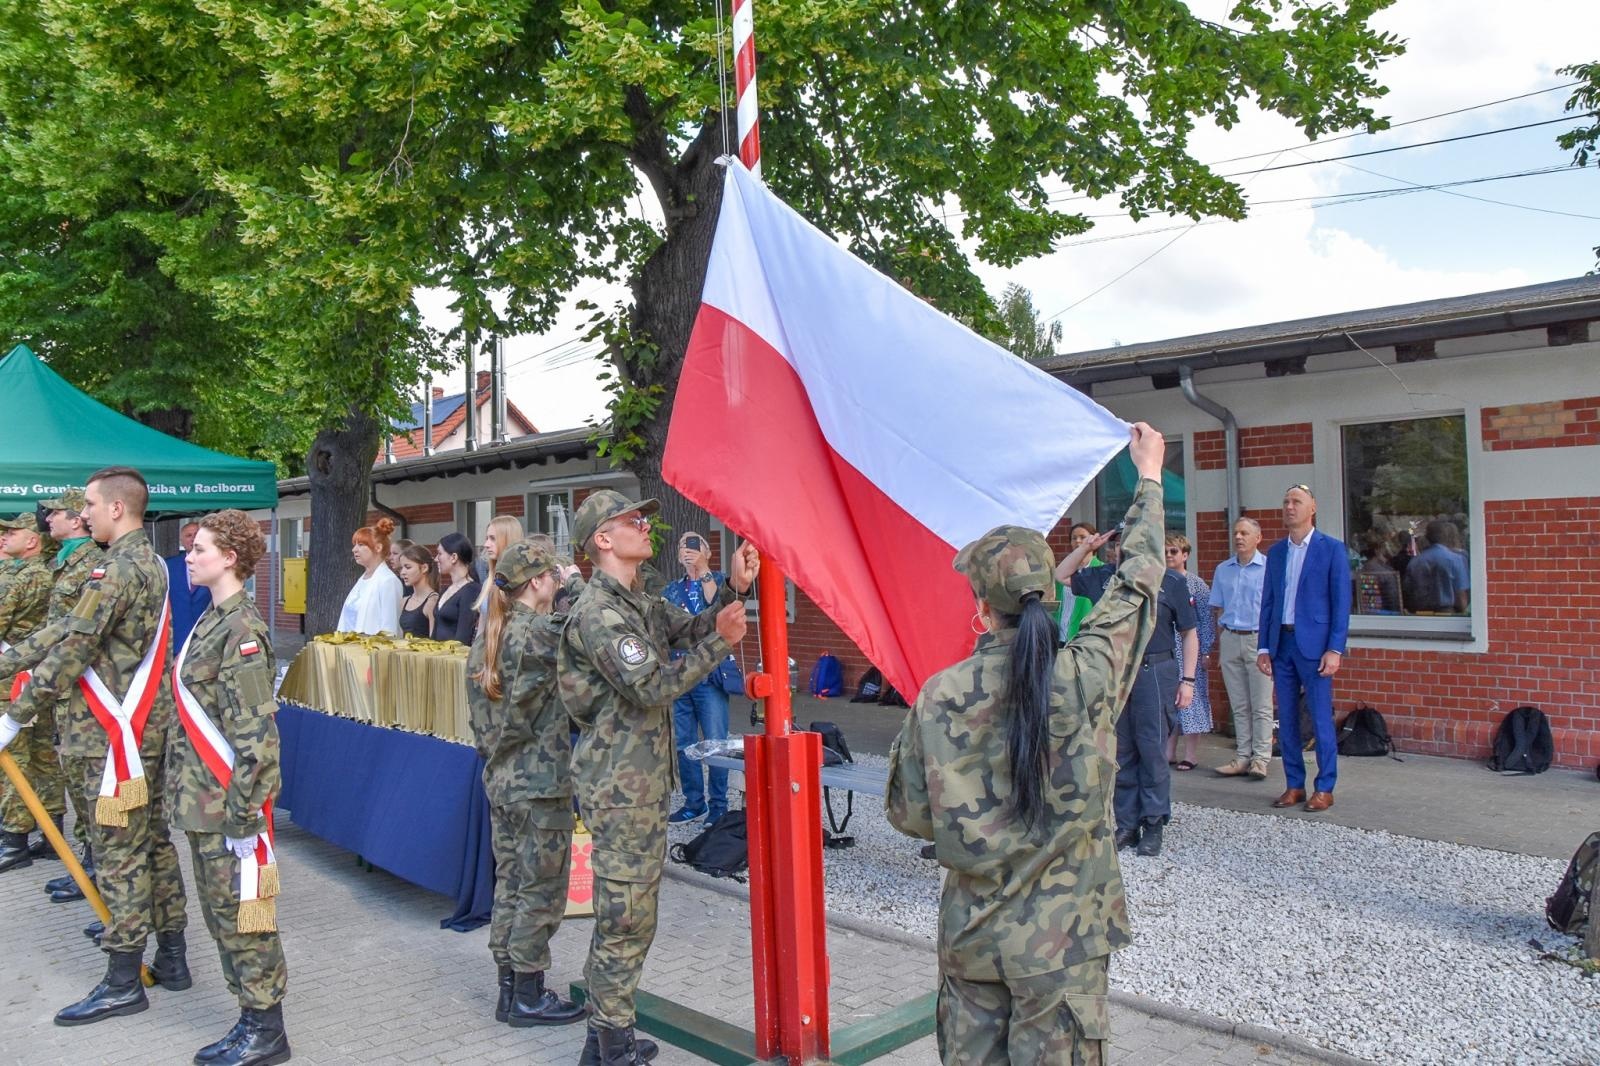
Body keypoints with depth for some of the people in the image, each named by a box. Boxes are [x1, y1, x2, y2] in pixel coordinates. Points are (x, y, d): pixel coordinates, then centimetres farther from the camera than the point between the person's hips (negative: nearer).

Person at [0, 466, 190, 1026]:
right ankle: (171, 957, 24)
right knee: (154, 841, 15)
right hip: (152, 724, 9)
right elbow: (70, 626, 15)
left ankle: (123, 981, 7)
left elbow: (73, 648, -18)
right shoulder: (150, 561, 13)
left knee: (119, 853, -1)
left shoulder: (117, 568, -17)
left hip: (119, 731, -9)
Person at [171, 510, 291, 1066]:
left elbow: (255, 733, -21)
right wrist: (185, 789, 19)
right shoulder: (211, 621, 12)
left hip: (230, 802, -10)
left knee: (241, 912, 1)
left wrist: (243, 811, -21)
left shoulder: (242, 629, -18)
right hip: (202, 800, 10)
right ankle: (251, 1020, 28)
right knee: (218, 910, 16)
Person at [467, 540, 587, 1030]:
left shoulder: (487, 634, 8)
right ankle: (529, 997, 13)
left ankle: (509, 989, 24)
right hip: (541, 782, -8)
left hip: (500, 777, 8)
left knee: (509, 881, 15)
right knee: (542, 887, 3)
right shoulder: (541, 631, -17)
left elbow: (482, 714, 11)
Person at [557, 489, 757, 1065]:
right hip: (621, 788, -10)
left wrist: (734, 588, -5)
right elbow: (653, 687, -21)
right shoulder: (598, 613, -17)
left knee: (626, 915, 17)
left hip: (645, 783, 10)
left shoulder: (640, 602, 14)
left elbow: (689, 630, 7)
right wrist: (719, 643, -17)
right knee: (625, 919, -1)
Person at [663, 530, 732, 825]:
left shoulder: (718, 580, 4)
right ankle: (694, 803, 20)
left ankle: (718, 806, 6)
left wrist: (703, 570, -20)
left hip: (709, 676, -4)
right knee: (682, 743, 8)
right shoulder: (671, 590, 16)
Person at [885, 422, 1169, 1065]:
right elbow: (1136, 584, 1)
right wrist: (1149, 478, 15)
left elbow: (908, 815, -2)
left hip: (970, 933, 2)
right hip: (1061, 939, -1)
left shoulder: (939, 697, -12)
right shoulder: (1086, 676, -15)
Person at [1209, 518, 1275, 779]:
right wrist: (1220, 647, 10)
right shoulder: (1222, 569, 11)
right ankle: (1242, 757, 14)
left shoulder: (1269, 567, -3)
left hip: (1258, 639, -5)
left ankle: (1261, 758, 3)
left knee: (1261, 706, -2)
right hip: (1230, 639, 5)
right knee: (1239, 705, 9)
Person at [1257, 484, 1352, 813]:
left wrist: (1335, 649, -12)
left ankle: (1325, 788, 9)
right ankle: (1294, 785, 17)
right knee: (1287, 719, 8)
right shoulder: (1276, 552, 13)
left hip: (1314, 644, -5)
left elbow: (1341, 603, -5)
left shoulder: (1332, 549, -2)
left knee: (1321, 719, -1)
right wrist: (1264, 647, 8)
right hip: (1281, 643, 5)